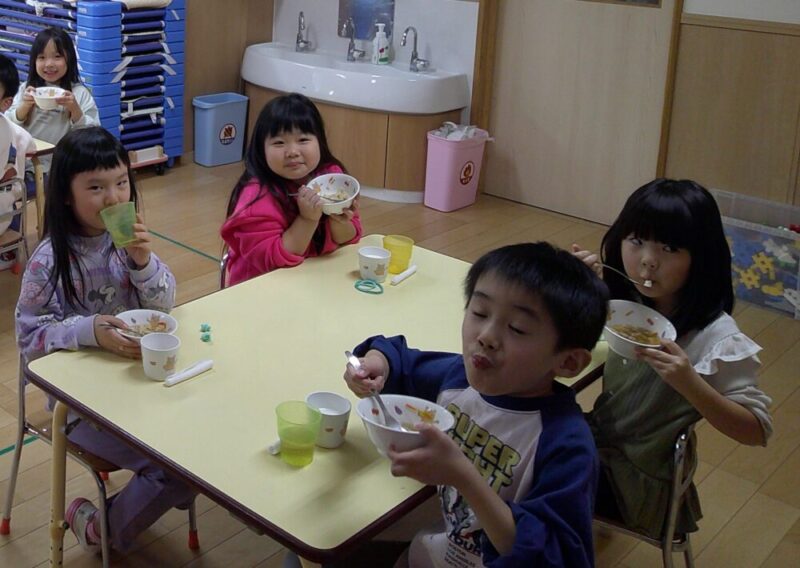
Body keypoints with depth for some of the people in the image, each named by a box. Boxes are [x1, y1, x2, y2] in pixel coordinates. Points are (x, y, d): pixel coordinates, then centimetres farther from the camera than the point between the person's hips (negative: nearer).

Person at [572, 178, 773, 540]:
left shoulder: (715, 338, -24)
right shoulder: (626, 300, -7)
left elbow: (757, 430, -21)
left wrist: (688, 382, -36)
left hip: (643, 479, -6)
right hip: (598, 439, 6)